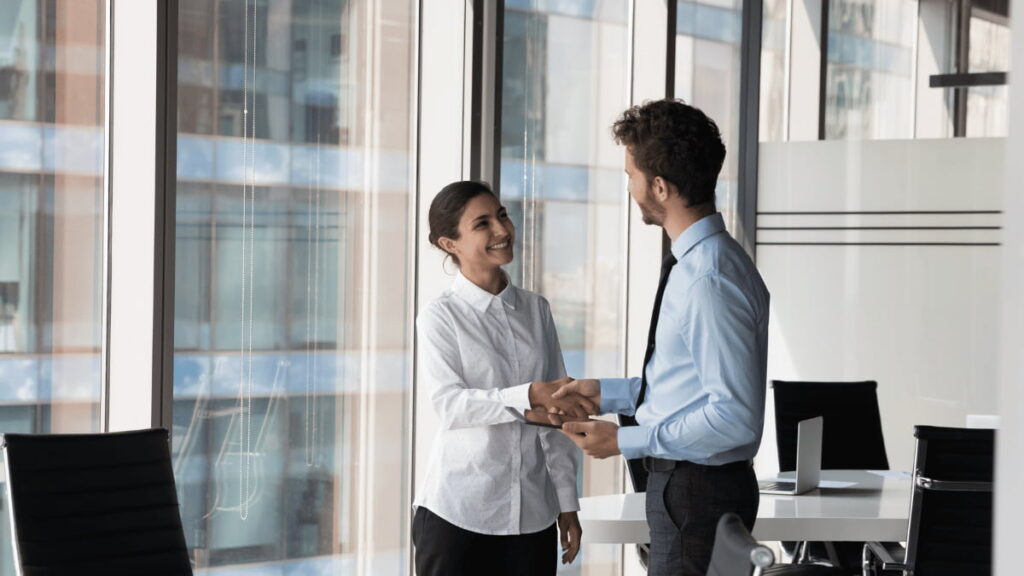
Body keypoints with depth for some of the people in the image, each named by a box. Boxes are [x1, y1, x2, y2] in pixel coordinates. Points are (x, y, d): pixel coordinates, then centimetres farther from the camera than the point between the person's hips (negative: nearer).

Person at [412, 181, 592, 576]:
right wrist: (531, 395, -30)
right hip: (458, 514, -4)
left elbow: (556, 415, 10)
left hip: (533, 513, 4)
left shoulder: (536, 310, 9)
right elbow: (448, 405, -17)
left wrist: (567, 502, 9)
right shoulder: (440, 317, -3)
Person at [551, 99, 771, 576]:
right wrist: (607, 393, 14)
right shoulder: (694, 263, 8)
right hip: (684, 483, 10)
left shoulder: (710, 282, -24)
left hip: (698, 491, -10)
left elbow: (735, 417, -26)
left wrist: (627, 440, -21)